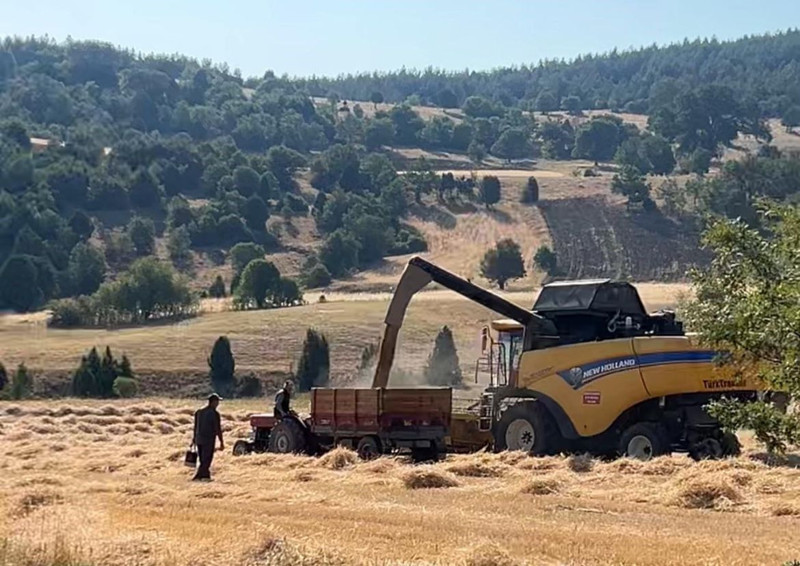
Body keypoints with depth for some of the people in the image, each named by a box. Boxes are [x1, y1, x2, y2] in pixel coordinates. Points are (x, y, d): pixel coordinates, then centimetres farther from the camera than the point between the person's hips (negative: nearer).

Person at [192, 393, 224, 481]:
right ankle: (198, 476, -5)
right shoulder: (214, 414, -14)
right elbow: (218, 429, -14)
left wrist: (194, 437, 26)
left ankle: (206, 475, 20)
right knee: (206, 460, -1)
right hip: (209, 440, -7)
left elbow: (196, 426, 15)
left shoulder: (199, 411, 6)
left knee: (203, 459, 15)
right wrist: (221, 442, -8)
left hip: (199, 439, 7)